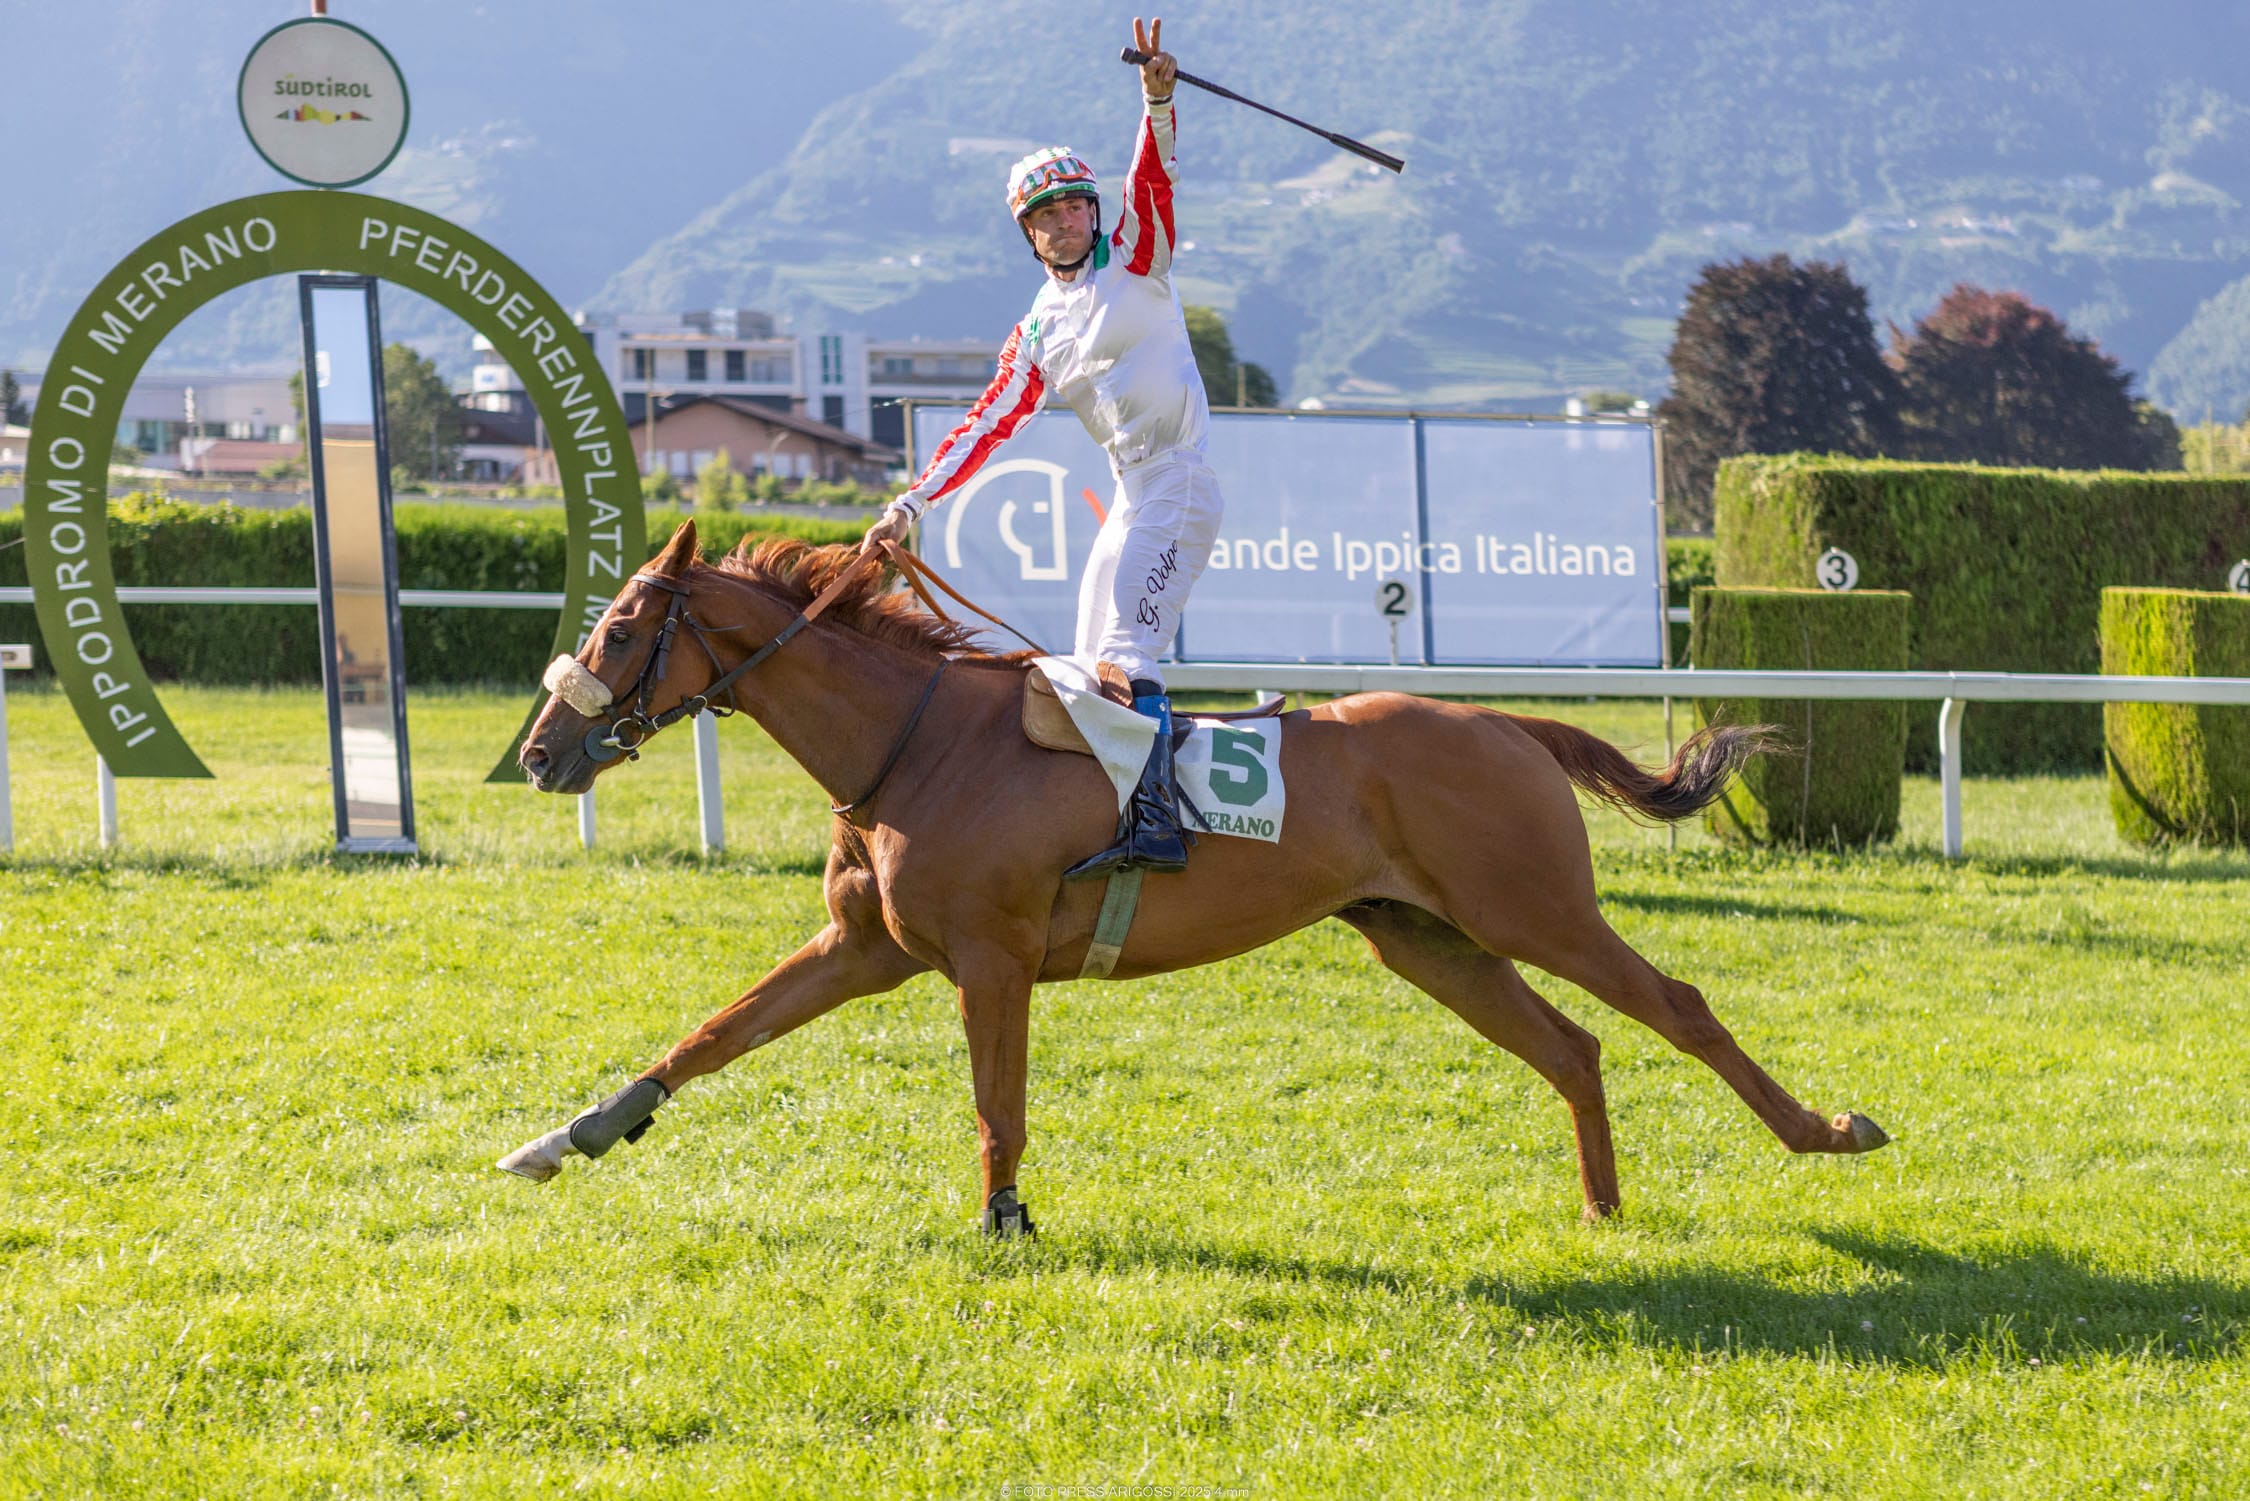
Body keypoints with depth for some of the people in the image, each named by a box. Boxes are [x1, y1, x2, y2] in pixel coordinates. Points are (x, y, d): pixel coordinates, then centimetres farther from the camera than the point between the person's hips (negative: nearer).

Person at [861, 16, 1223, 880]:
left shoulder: (1135, 259, 2)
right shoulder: (1038, 333, 16)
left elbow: (1153, 181, -15)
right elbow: (988, 425, 15)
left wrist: (1157, 102, -34)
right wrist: (912, 503, 7)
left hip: (1179, 483, -8)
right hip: (1132, 499, 8)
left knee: (1128, 651, -22)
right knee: (1089, 671, 7)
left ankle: (1155, 817, -32)